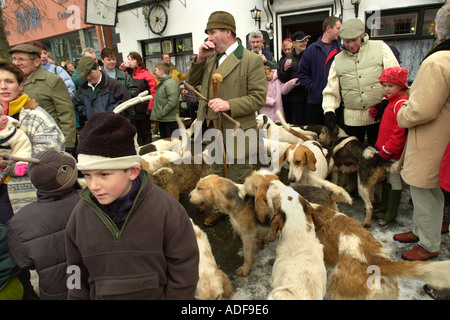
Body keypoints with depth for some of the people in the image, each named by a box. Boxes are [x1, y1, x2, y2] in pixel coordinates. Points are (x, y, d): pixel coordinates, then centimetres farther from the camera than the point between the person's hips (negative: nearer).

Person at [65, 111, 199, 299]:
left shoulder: (166, 209, -24)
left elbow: (183, 270, -14)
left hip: (157, 294, -3)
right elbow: (78, 277, 2)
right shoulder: (80, 215, -11)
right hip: (100, 294, 3)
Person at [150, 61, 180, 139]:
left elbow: (172, 102, -24)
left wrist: (162, 113, -19)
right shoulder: (161, 83, 16)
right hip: (162, 119, 10)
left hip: (170, 119, -10)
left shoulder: (170, 83, -15)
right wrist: (157, 113, 11)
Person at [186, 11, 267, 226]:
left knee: (240, 178, 8)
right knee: (217, 175, 21)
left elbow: (258, 97, -14)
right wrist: (199, 59, -2)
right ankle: (220, 209, 41)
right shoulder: (210, 58, 11)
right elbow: (192, 83, 13)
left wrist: (229, 105, -26)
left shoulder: (251, 60, -10)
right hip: (212, 130, 7)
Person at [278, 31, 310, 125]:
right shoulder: (289, 58, 10)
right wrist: (284, 69, -8)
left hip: (308, 95, -2)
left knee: (308, 123, 2)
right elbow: (283, 80, 10)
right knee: (296, 124, 9)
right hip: (295, 96, 2)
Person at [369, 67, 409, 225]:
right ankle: (384, 206, 33)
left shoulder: (401, 103, -19)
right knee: (387, 177, 19)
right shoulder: (392, 101, 13)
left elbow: (400, 131, -24)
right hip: (387, 149, 10)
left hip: (395, 152, -10)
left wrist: (387, 150, -20)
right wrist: (378, 114, 7)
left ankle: (391, 214, 12)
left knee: (395, 180, 1)